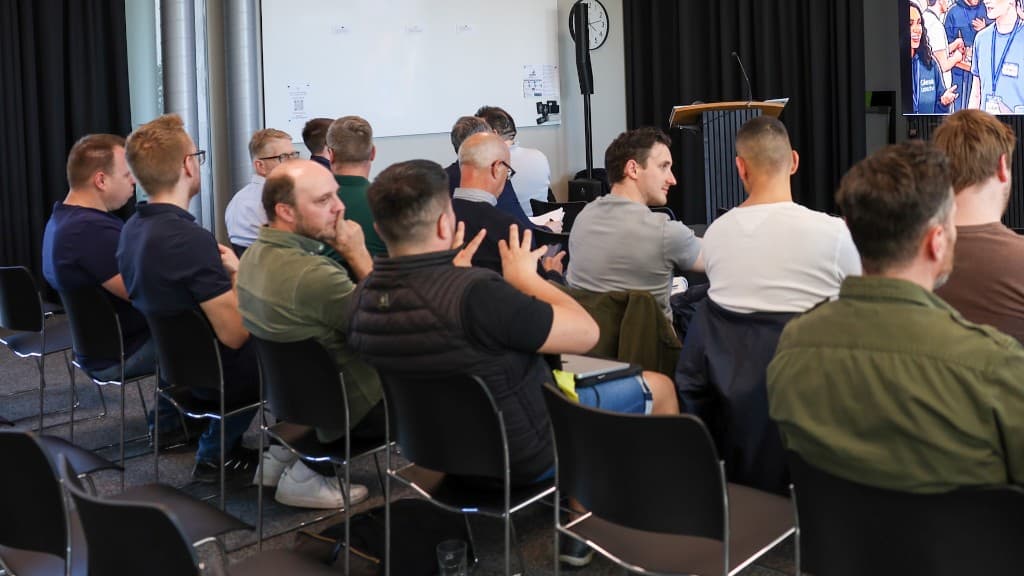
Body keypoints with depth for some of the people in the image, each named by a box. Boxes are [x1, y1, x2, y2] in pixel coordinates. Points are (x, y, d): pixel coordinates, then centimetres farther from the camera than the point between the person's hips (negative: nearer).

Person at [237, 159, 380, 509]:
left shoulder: (255, 254, -3)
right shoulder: (313, 274, -33)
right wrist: (358, 255, -16)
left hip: (287, 389, 9)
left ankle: (284, 455, 19)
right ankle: (307, 476, 6)